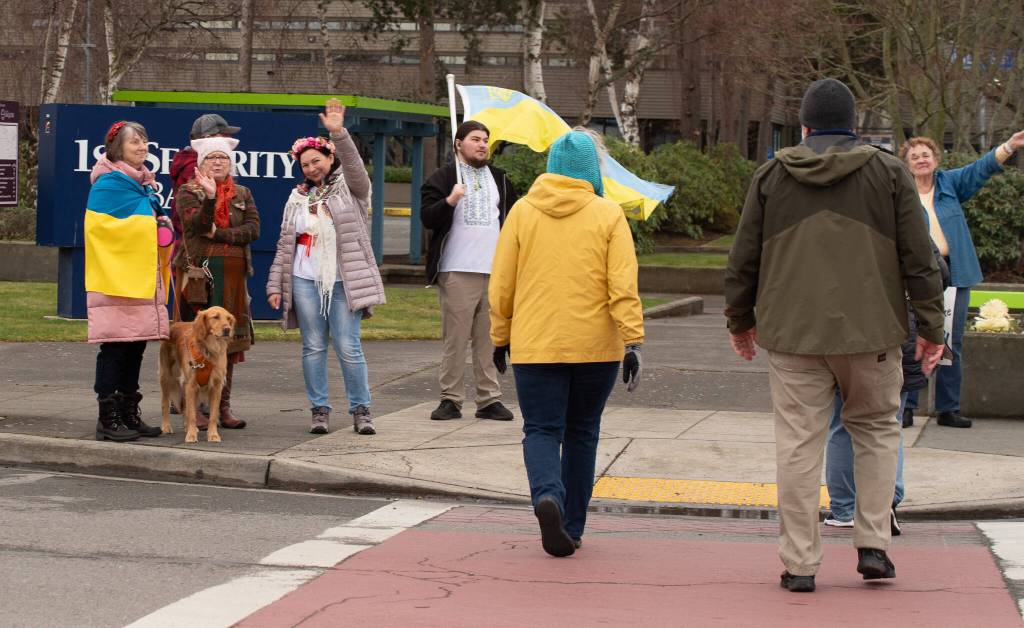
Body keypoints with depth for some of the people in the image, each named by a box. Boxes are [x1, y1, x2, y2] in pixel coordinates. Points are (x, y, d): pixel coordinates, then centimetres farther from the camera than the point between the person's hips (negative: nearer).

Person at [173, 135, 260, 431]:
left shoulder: (242, 193, 14)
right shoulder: (188, 192, 4)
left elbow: (253, 228, 0)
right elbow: (196, 224, -14)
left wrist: (219, 234, -10)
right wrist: (210, 198, -29)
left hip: (232, 276, 4)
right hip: (198, 272, -4)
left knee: (227, 340, 3)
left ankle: (223, 406, 8)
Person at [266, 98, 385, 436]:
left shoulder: (349, 188, 4)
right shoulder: (298, 198, 14)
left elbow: (354, 166, -20)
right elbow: (284, 246, 14)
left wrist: (339, 133, -34)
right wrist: (275, 285, 7)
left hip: (343, 281, -3)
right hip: (305, 281, 3)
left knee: (348, 347, -5)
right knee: (313, 347, 4)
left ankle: (361, 409, 5)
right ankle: (319, 409, 11)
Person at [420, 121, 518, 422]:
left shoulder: (499, 179, 18)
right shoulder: (443, 177, 3)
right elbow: (427, 217, -7)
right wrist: (450, 201, -24)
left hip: (495, 271, 4)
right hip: (457, 271, -4)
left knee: (489, 338, 5)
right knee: (455, 338, -2)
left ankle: (490, 399, 8)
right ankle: (451, 399, 3)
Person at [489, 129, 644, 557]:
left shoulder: (523, 212, 2)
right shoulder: (608, 215, -2)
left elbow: (501, 285, 4)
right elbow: (624, 286, -9)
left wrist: (500, 338, 15)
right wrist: (633, 342, -8)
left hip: (535, 346, 0)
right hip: (595, 346, 0)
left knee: (541, 430, 3)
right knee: (581, 433, 13)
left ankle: (548, 496, -26)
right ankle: (571, 528, 17)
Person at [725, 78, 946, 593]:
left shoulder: (772, 176, 5)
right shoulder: (888, 173, 3)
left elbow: (744, 259, 8)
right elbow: (919, 259, 1)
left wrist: (740, 320, 20)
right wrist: (930, 327, 6)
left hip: (792, 334, 0)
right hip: (871, 331, 0)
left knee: (798, 443, 2)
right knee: (876, 428, 16)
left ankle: (799, 563, 4)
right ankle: (873, 545, 9)